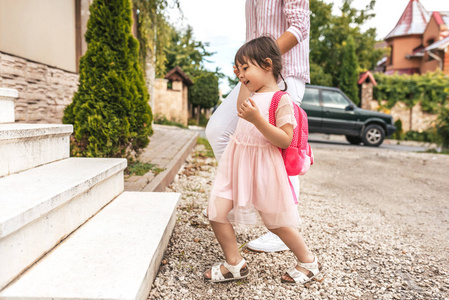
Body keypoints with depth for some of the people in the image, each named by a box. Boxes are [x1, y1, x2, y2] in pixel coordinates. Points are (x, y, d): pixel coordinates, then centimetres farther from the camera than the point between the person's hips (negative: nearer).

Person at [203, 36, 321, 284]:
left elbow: (285, 140, -21)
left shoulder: (281, 99, -11)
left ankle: (308, 261, 31)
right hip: (236, 163, 7)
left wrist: (257, 119, -28)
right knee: (216, 212, -4)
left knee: (275, 222, 7)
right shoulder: (250, 97, 12)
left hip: (263, 166, -7)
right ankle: (234, 264, 12)